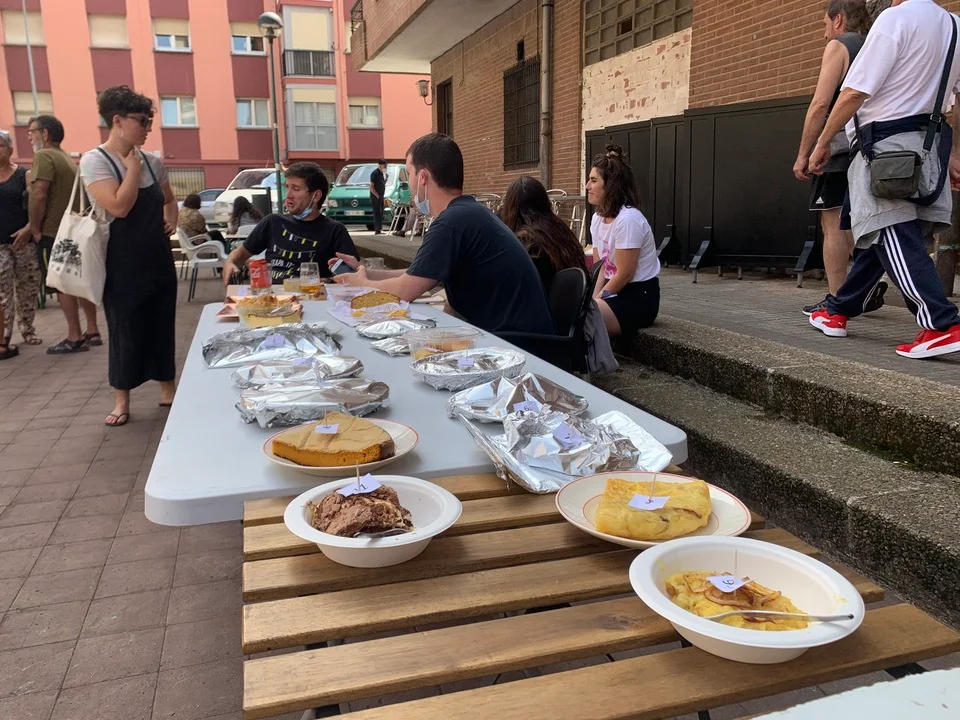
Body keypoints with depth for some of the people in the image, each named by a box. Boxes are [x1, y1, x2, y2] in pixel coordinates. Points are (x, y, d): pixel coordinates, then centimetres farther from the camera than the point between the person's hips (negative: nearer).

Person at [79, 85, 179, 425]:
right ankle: (122, 400, 17)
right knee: (125, 328, 3)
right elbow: (119, 206, -24)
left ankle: (167, 390, 25)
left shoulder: (152, 161, 6)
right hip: (123, 262, -5)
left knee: (162, 324, 11)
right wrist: (133, 167, -15)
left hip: (158, 257, 5)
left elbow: (169, 199, 22)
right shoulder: (94, 161, -11)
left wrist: (171, 221, 3)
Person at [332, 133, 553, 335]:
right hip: (505, 334, 8)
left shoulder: (453, 221, -19)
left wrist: (362, 283, 5)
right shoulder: (467, 213, 12)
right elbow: (418, 277, 20)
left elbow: (404, 291, -13)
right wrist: (366, 273, 20)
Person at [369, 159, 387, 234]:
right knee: (377, 213, -9)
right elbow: (371, 187, -17)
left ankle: (380, 229, 19)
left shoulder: (381, 173, 15)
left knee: (380, 213, 12)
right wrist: (377, 195, -19)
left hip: (380, 196, 9)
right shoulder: (375, 173, -13)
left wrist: (386, 179, 6)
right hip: (376, 197, -9)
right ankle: (377, 230, -9)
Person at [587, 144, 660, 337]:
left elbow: (624, 274, -17)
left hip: (638, 297, -8)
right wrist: (591, 300, -7)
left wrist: (597, 301, -8)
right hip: (616, 292, 8)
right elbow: (600, 268, 8)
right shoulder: (597, 218, 7)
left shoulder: (628, 219, -19)